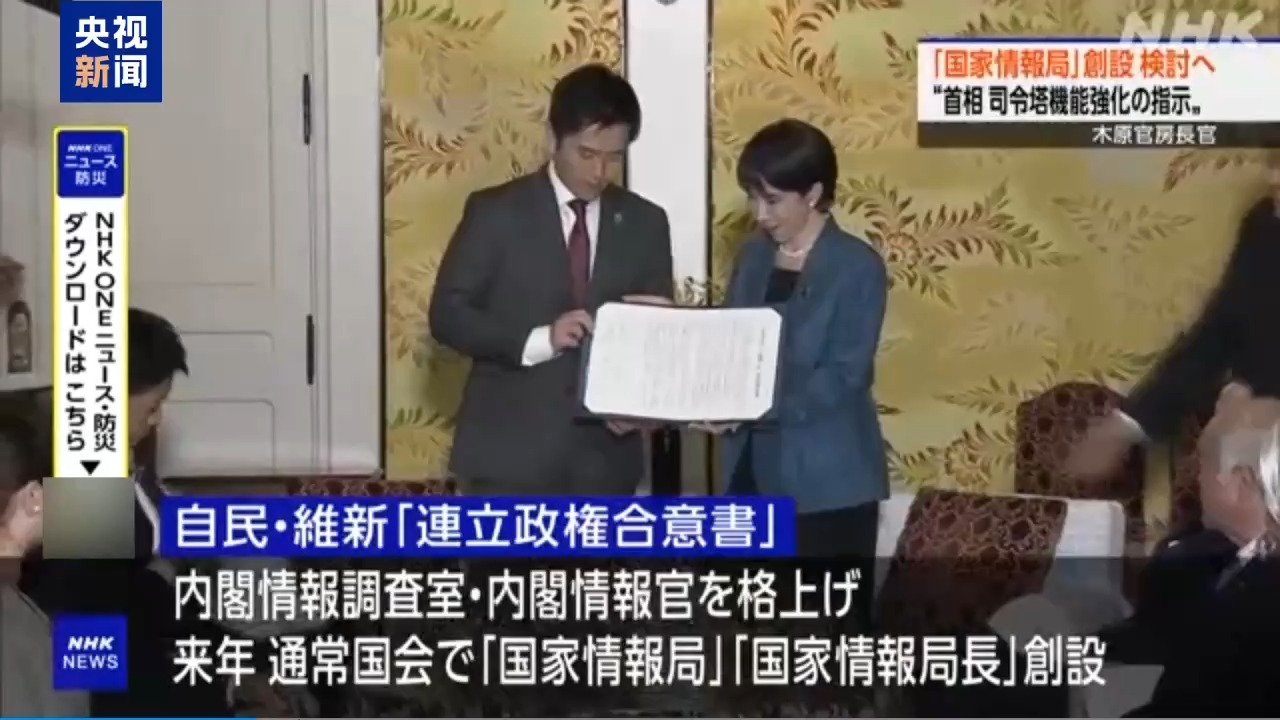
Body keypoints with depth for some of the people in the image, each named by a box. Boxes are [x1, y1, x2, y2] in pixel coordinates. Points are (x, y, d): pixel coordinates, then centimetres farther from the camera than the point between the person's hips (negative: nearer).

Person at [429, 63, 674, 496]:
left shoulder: (645, 224, 7)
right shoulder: (495, 212, -3)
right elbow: (447, 314, -6)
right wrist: (538, 339, -21)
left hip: (602, 457, 3)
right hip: (510, 453, -3)